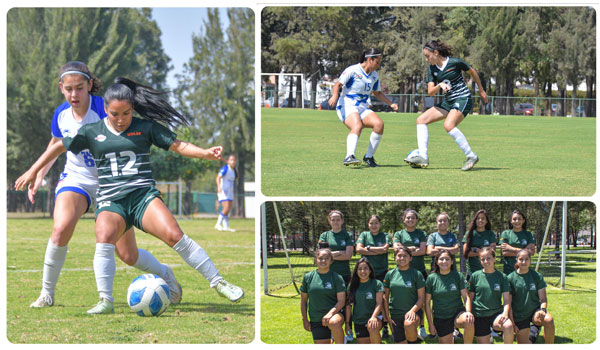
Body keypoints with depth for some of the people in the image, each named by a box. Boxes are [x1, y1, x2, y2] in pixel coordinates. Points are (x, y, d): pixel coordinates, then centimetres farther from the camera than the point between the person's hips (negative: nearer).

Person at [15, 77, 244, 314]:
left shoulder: (146, 127, 7)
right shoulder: (91, 132, 10)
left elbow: (178, 146, 5)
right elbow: (59, 147, 20)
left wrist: (205, 153, -11)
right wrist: (33, 171, 20)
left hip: (144, 195, -1)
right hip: (111, 201, 1)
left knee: (174, 236, -21)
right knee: (104, 237, -31)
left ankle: (218, 283, -11)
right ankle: (105, 301, -27)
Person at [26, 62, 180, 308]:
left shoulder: (103, 108, -19)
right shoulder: (61, 115, -4)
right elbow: (55, 144, 16)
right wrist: (38, 176, 10)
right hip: (75, 179, 2)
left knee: (128, 255, 1)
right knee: (61, 228, -29)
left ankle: (165, 274, 34)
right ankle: (46, 293, -13)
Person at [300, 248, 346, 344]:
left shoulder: (337, 277, -2)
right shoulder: (308, 277, 6)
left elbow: (341, 301, -7)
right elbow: (303, 300, 15)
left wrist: (330, 313, -23)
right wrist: (305, 319, 10)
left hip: (335, 314, -3)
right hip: (316, 320, 3)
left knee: (334, 323, -40)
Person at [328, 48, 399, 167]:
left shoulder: (375, 75, 15)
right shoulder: (352, 70, -7)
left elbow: (377, 93, 28)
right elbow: (338, 84, -11)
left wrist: (391, 104, 17)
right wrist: (335, 96, -31)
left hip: (363, 108, 7)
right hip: (347, 106, -7)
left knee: (379, 124, -19)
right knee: (357, 126, -35)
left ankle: (369, 157, -9)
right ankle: (349, 157, -50)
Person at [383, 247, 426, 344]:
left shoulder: (417, 274, -1)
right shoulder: (390, 274, 7)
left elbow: (421, 297, -2)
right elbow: (386, 297, 11)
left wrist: (412, 310, -19)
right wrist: (387, 316, 4)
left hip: (413, 312, -4)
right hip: (395, 315, 4)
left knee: (409, 324, -37)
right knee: (400, 344, 2)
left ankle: (413, 343, -10)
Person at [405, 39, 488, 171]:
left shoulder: (455, 62, -12)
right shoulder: (432, 69, 3)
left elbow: (472, 71, 4)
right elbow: (430, 92, -2)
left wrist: (481, 91, 14)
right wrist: (440, 85, -23)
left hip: (463, 99, -7)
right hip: (448, 101, 7)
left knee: (448, 125, -30)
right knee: (421, 120, -3)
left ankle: (471, 156, -19)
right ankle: (422, 157, -10)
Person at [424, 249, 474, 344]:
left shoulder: (458, 276, -1)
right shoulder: (431, 278, -1)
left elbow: (466, 297, -3)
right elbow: (427, 302, 4)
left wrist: (468, 311, -23)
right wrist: (430, 324, 1)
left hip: (457, 313, -1)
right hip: (440, 318, 1)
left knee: (469, 321, -35)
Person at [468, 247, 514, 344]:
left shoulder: (502, 276, 2)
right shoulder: (475, 276, 2)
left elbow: (506, 299, -1)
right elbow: (470, 297, 9)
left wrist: (505, 313, -18)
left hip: (496, 313, -1)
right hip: (479, 316, 1)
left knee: (508, 326, -32)